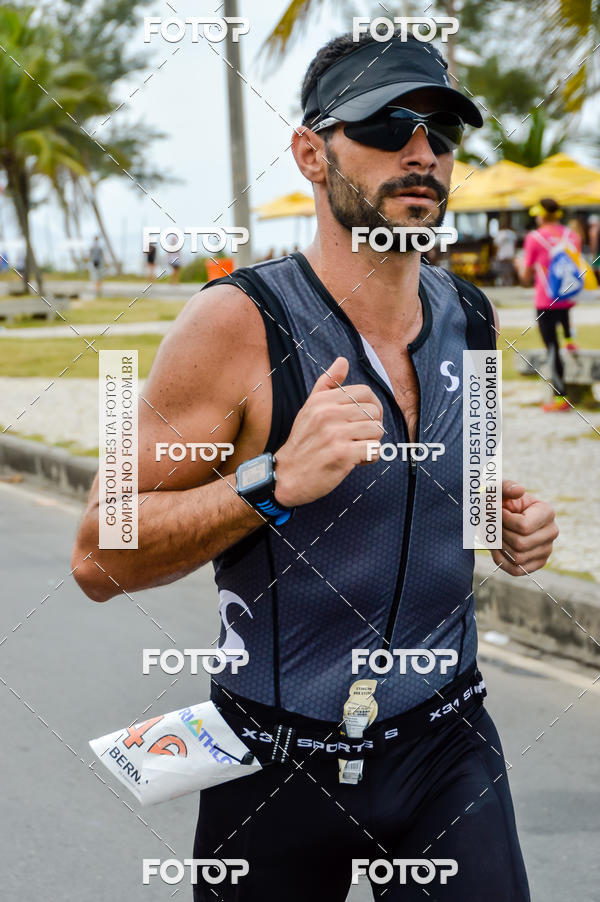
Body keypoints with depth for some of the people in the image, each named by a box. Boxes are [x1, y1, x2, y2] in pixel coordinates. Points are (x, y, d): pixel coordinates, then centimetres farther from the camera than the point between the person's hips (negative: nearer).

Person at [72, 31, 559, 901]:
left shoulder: (470, 318, 1)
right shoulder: (239, 323, -16)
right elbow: (99, 559, -17)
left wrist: (510, 522, 1)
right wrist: (275, 482, -30)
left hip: (448, 746, 4)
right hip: (281, 763, -4)